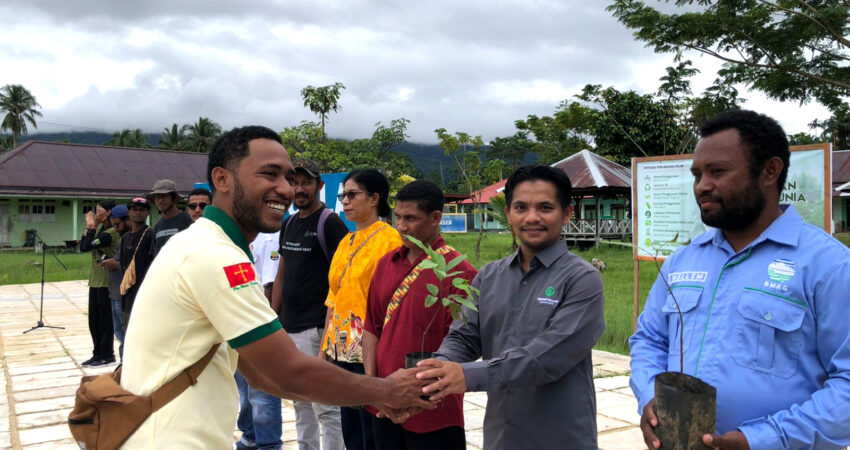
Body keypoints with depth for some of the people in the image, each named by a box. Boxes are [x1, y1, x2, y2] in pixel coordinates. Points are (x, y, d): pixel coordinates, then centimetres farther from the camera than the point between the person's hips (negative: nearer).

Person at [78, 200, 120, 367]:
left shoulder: (111, 232, -16)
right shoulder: (99, 229, 12)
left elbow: (87, 246, -19)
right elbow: (83, 247, 7)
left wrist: (92, 226, -10)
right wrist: (89, 227, 3)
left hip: (106, 281, -9)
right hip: (95, 280, 9)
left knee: (105, 319, 0)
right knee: (93, 319, 14)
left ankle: (107, 355, 10)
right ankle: (98, 353, 23)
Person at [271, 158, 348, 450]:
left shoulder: (330, 223, -9)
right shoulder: (289, 224, 14)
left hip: (315, 327, -8)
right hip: (288, 327, 8)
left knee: (325, 405, -3)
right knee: (301, 403, 17)